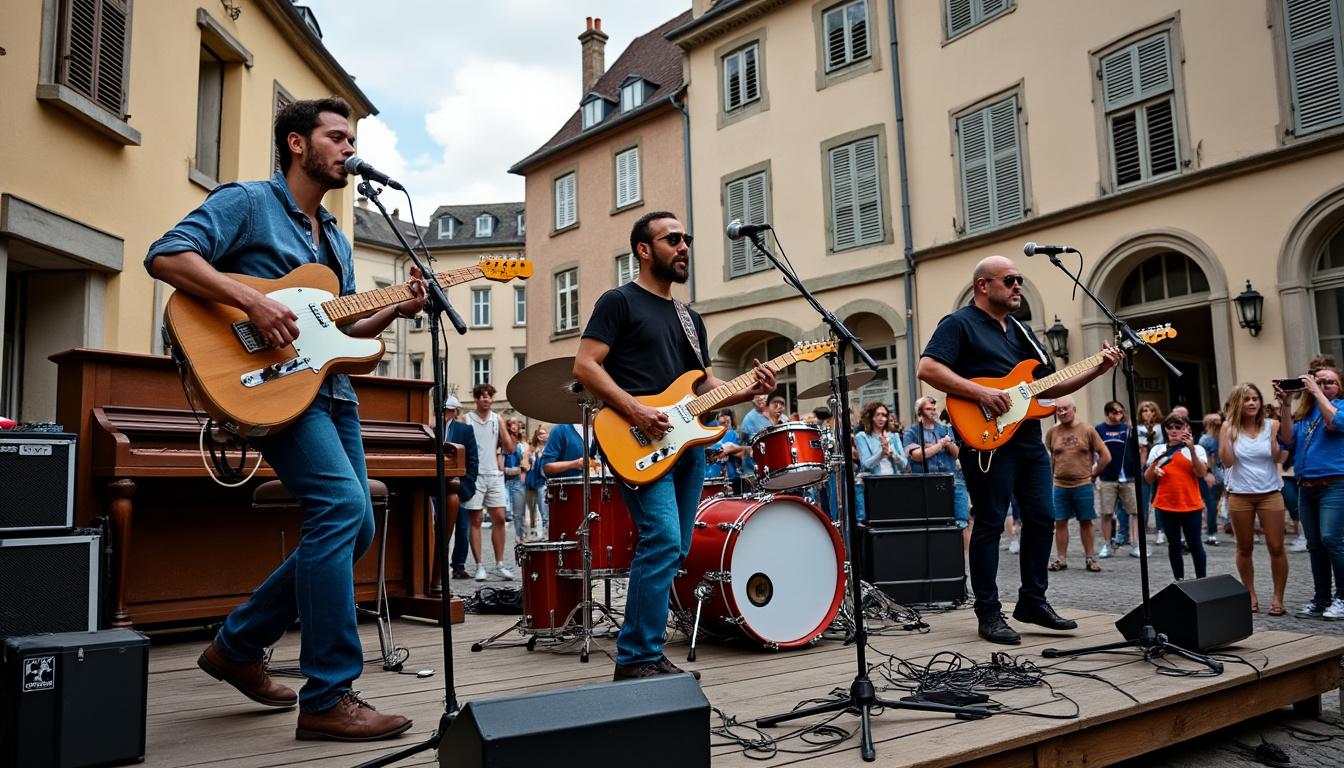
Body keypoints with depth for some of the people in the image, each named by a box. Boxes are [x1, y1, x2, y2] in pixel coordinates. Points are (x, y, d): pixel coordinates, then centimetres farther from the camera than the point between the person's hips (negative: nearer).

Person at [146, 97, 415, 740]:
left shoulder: (334, 238, 23)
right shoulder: (247, 202, -1)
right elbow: (166, 255, -13)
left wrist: (397, 311, 5)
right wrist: (250, 298, -24)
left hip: (330, 388, 9)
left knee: (353, 527, 7)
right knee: (343, 503, -24)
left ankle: (238, 645, 24)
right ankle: (326, 698, -16)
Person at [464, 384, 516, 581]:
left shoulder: (497, 419, 9)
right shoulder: (466, 420, 1)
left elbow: (509, 449, 5)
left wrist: (502, 428, -6)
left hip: (495, 475, 3)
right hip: (474, 475, -3)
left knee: (499, 519, 2)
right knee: (476, 520, 0)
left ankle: (499, 565, 11)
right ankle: (480, 566, 5)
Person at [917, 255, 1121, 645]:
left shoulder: (1021, 331, 21)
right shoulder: (959, 324, -4)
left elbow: (1048, 386, 22)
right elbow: (927, 368, -18)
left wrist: (1096, 370, 9)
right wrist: (981, 393, -22)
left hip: (1029, 439, 8)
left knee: (1041, 519, 11)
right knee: (989, 524, -3)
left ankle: (1032, 601, 24)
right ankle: (989, 613, 6)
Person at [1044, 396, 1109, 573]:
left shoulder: (1087, 430, -2)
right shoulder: (1051, 432, 2)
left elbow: (1105, 456, 2)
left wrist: (1093, 474, 2)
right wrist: (1051, 476, 9)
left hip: (1083, 485, -1)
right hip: (1059, 486, 2)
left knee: (1085, 522, 6)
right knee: (1060, 522, 4)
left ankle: (1089, 558, 15)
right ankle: (1061, 558, 13)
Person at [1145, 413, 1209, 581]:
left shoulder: (1196, 449, 3)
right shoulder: (1158, 449, 7)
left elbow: (1201, 473, -12)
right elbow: (1148, 479, 7)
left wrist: (1192, 449, -22)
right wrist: (1153, 466, -14)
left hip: (1191, 505, -2)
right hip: (1166, 505, 2)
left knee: (1195, 544, 2)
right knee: (1173, 545, 8)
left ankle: (1201, 580, 12)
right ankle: (1178, 580, 16)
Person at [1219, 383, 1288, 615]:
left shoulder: (1272, 425, -1)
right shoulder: (1229, 428, -1)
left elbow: (1278, 457, -9)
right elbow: (1227, 461, -10)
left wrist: (1276, 430, -16)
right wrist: (1226, 430, -14)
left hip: (1270, 493, 0)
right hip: (1239, 495, 0)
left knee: (1276, 548, -2)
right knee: (1244, 548, 9)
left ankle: (1278, 597, 10)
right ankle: (1251, 596, 21)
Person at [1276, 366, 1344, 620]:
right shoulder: (1304, 413, 14)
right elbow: (1288, 441, 2)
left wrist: (1316, 392, -13)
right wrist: (1284, 406, -5)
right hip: (1305, 487, 5)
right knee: (1314, 545, 9)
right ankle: (1321, 599, 18)